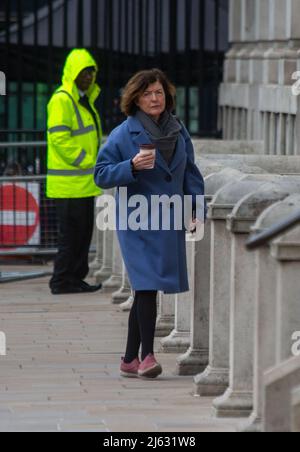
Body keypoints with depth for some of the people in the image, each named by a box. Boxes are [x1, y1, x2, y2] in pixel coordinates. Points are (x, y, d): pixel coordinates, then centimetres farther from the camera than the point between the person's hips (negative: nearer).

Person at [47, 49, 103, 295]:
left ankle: (76, 279, 18)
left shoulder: (84, 99, 18)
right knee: (71, 233, -6)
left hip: (85, 181, 10)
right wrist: (87, 161, -18)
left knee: (83, 232, 12)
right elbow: (59, 138, -21)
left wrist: (93, 161, 11)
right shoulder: (62, 100, -14)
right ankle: (62, 281, -1)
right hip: (69, 183, -10)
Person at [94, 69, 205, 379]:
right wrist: (131, 166, -24)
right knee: (147, 286, -15)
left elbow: (190, 172, 16)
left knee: (145, 289, 10)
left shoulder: (179, 132, 8)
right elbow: (102, 174, -8)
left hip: (169, 223, 5)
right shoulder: (123, 134, -8)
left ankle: (129, 360, 17)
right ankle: (147, 356, -12)